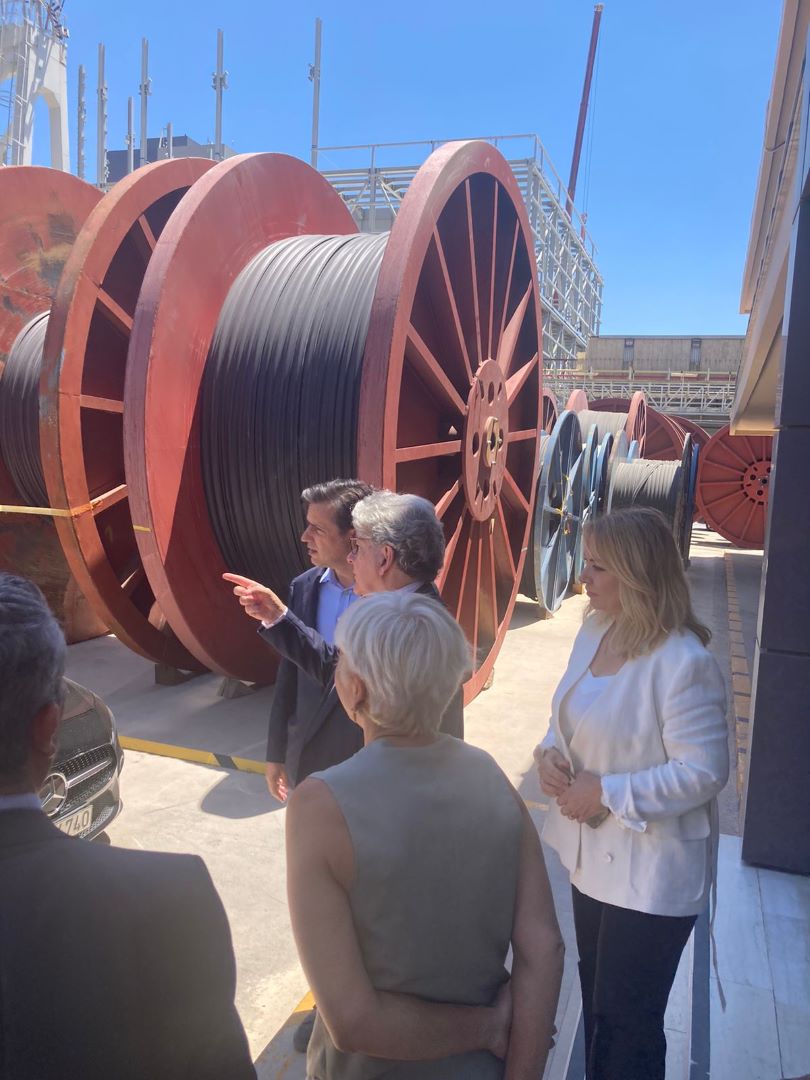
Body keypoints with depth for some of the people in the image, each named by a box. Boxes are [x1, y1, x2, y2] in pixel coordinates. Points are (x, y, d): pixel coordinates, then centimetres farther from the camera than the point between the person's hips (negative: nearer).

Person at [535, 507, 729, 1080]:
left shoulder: (684, 663, -25)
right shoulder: (596, 632, -1)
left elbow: (704, 772, -24)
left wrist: (607, 794, -23)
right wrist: (551, 752, -9)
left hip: (651, 875, -7)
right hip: (593, 856, 8)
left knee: (626, 1024, 11)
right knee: (597, 999, 26)